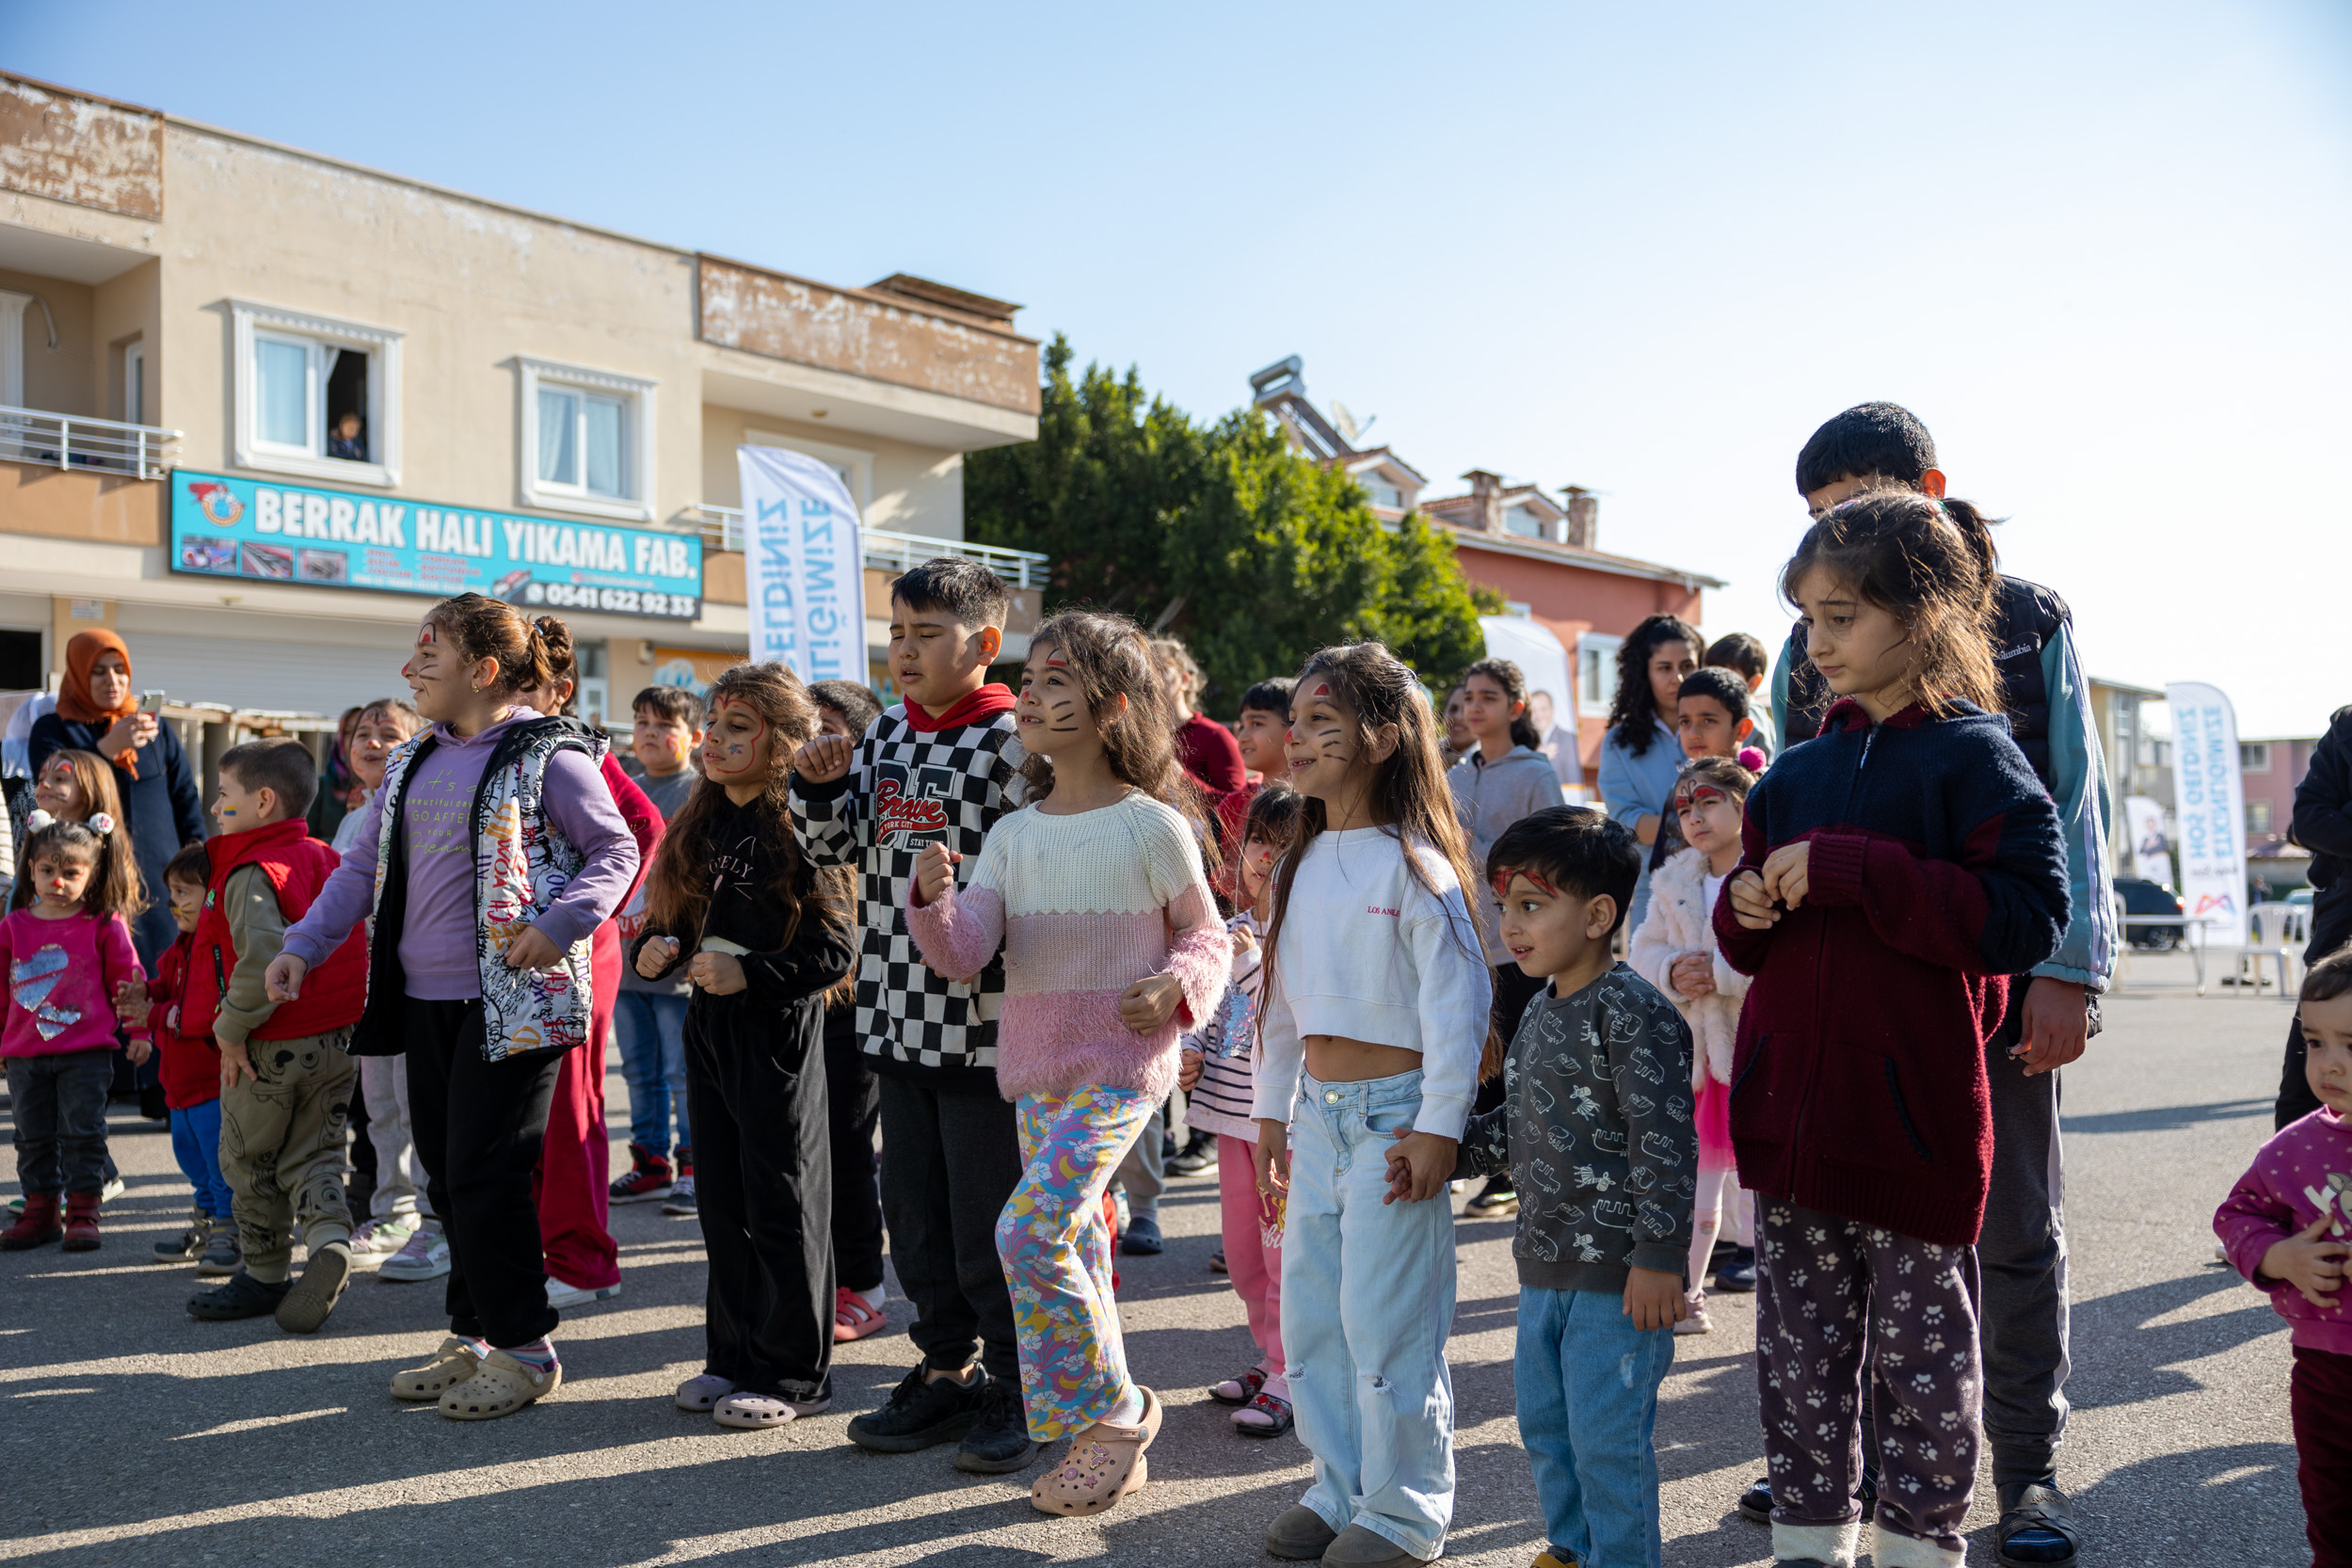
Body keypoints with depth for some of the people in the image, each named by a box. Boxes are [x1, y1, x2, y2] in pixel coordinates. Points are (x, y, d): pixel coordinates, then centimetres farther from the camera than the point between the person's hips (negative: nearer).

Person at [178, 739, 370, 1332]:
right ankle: (330, 1239, -9)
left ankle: (266, 1276, 22)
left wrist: (231, 1027, -19)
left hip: (269, 1047, -7)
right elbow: (357, 944, 14)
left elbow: (264, 957, -31)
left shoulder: (252, 873, -17)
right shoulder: (328, 860, 7)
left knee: (249, 1162, 12)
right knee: (314, 1154, 15)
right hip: (338, 1039, 7)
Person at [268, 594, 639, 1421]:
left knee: (484, 1175, -6)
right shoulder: (411, 763, 16)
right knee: (447, 1176, 11)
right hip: (424, 1001, 8)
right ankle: (474, 1336, 25)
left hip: (511, 1003, -7)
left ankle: (522, 1347, 8)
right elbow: (363, 866, 19)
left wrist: (559, 925, -19)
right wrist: (304, 945, 7)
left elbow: (616, 849, -5)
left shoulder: (547, 755, -7)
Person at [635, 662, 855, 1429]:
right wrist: (658, 950, -1)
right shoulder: (705, 822, 10)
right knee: (721, 1200, 14)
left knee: (781, 1206, 1)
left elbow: (833, 951, -16)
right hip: (709, 1028, 8)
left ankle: (792, 1373, 13)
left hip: (778, 1030, -8)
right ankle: (734, 1356, 27)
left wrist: (748, 976, -23)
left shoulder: (797, 828, -14)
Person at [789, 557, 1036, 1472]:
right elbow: (832, 849, 15)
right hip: (899, 1020, 7)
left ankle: (1016, 1393, 21)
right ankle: (948, 1372, 33)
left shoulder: (1012, 741, -11)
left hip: (984, 1025, -7)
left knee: (989, 1228, 3)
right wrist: (820, 785, -2)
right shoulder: (886, 735, 10)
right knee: (914, 1216, 16)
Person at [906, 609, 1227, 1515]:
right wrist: (934, 899, -21)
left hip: (1119, 1066, -6)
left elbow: (1207, 937, 1)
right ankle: (1113, 1442, 26)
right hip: (1032, 1067, 6)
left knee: (1030, 1231, -16)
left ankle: (1114, 1411, 3)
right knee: (1073, 1247, 12)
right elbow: (965, 954, -3)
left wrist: (1176, 986, -18)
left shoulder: (1152, 826, -8)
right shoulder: (1013, 834, 6)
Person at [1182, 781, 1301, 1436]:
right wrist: (1192, 1053, 3)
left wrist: (1254, 959, -27)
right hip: (1233, 1110, 7)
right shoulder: (1232, 931, 10)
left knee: (1284, 1248, -2)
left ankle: (1287, 1380, 9)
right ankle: (1274, 1357, 31)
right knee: (1240, 1246, 15)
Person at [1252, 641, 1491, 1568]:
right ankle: (1340, 1488, 28)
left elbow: (1459, 999, -15)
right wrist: (1271, 1109, 17)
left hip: (1391, 1111, -7)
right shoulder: (1302, 865, 11)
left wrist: (1439, 1126, -17)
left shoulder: (1411, 863, -13)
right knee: (1310, 1315, 13)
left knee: (1385, 1321, -1)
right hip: (1317, 1115, 8)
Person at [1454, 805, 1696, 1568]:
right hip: (1545, 1264, 10)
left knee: (1608, 1438, 0)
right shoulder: (1539, 1012, 10)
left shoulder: (1634, 1012, -18)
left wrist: (1658, 1256, -23)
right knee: (1544, 1425, 20)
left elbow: (1666, 1141, -22)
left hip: (1618, 1275, -9)